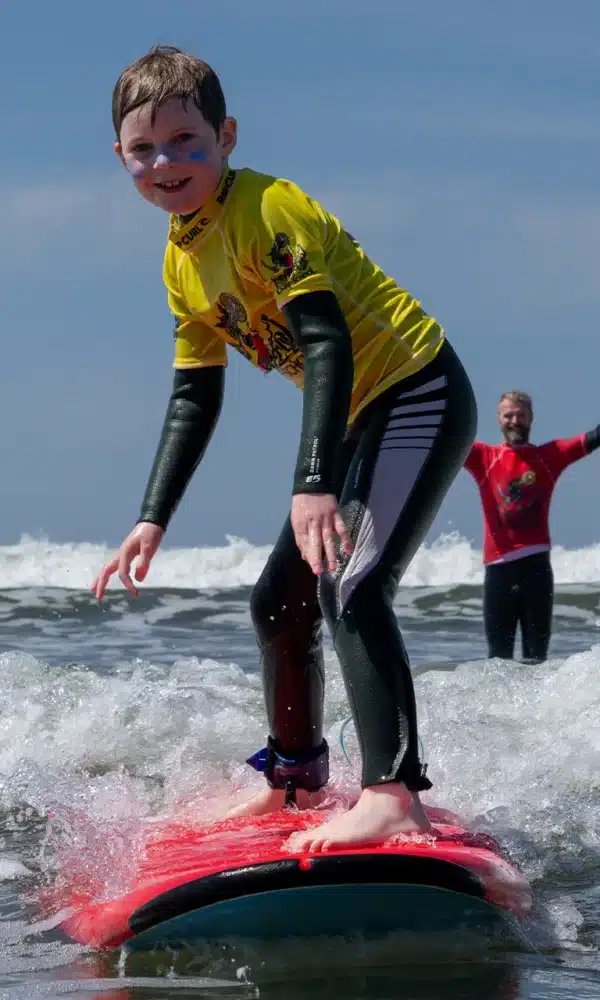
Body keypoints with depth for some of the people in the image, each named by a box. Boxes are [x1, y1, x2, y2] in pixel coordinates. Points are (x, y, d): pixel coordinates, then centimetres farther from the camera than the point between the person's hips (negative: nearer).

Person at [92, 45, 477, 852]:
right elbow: (195, 398, 13)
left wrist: (314, 483, -37)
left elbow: (327, 341, -28)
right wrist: (153, 519, 6)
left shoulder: (267, 209, -20)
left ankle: (393, 794, -34)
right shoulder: (181, 263, 7)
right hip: (363, 421, 10)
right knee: (279, 601, 17)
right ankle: (295, 775, 35)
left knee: (350, 587, -27)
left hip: (420, 396, -10)